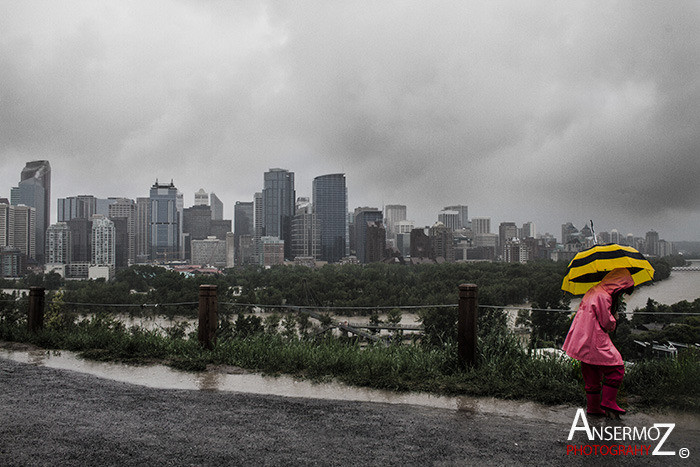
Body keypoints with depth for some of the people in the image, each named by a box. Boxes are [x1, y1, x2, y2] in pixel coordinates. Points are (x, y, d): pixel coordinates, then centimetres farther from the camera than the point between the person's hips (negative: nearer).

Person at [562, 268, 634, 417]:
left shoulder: (594, 291, 17)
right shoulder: (603, 296, -15)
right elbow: (607, 323, -16)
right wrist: (614, 319, 5)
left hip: (585, 341, 10)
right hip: (595, 342, -10)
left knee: (592, 375, 14)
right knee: (616, 367, -5)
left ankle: (593, 407, 19)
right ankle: (608, 402, -4)